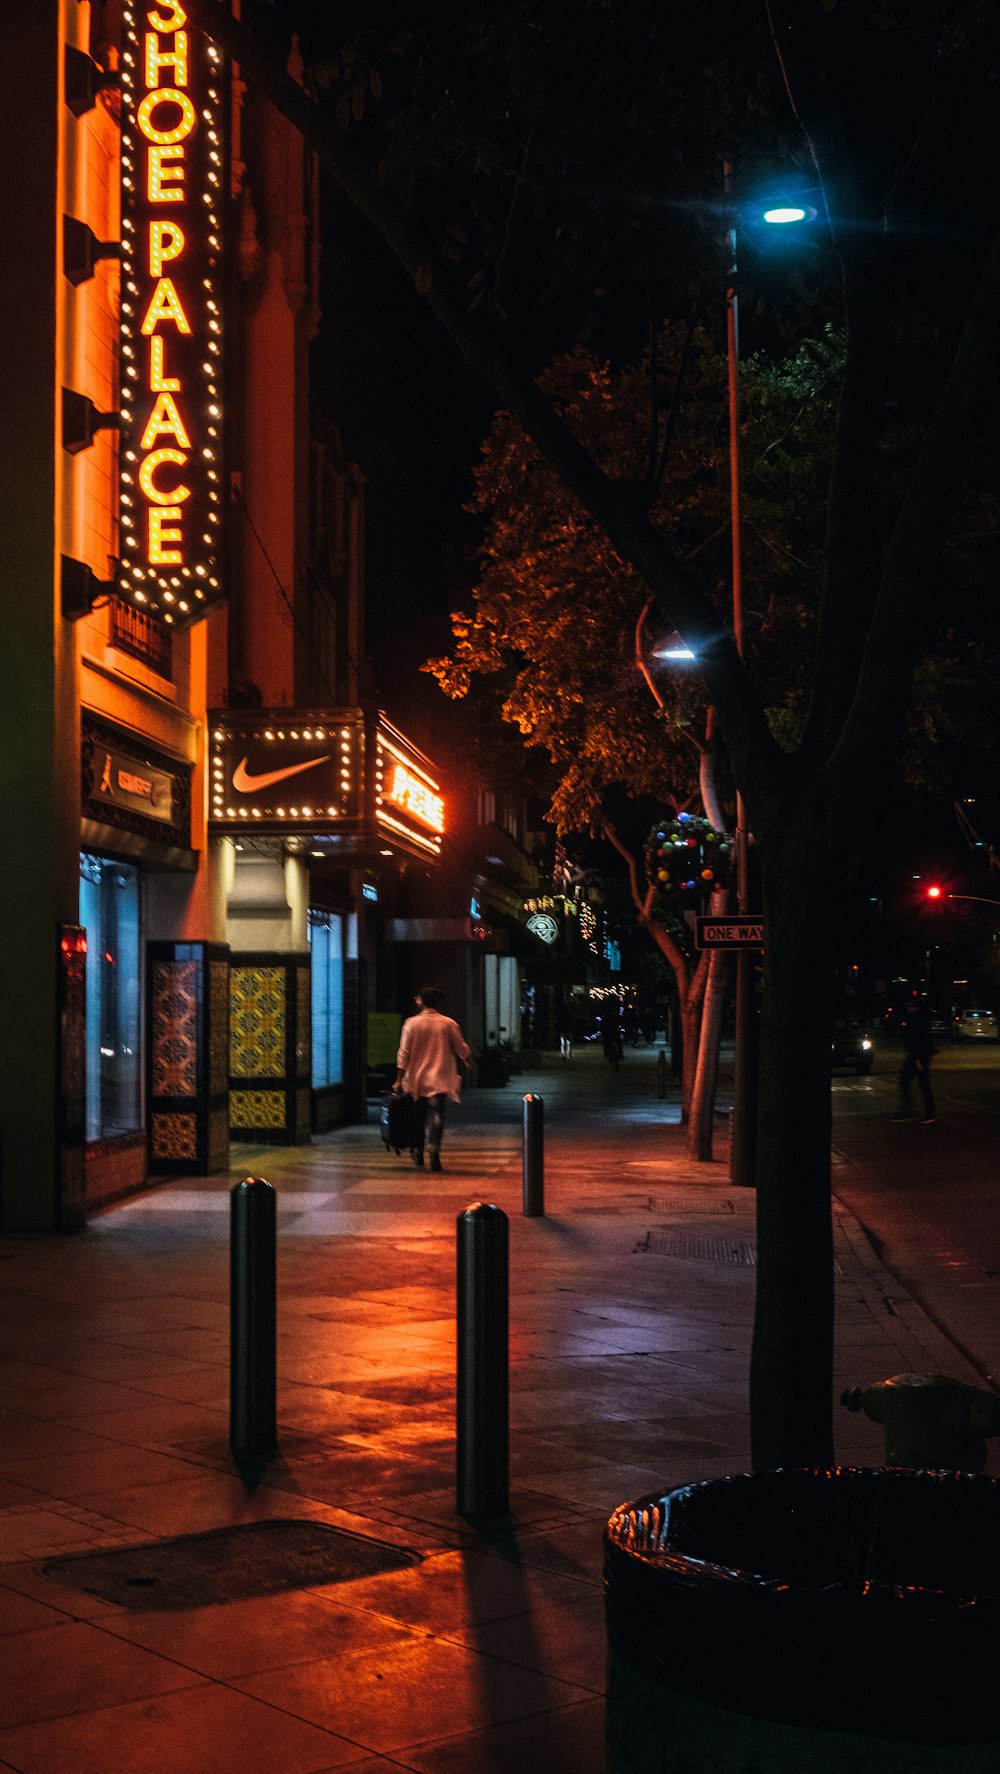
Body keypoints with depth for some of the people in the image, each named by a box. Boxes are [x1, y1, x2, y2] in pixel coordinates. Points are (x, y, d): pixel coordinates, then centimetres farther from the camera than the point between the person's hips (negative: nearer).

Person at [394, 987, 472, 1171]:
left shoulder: (412, 1023, -2)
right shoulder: (449, 1024, -1)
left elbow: (403, 1053, -3)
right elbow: (463, 1050, 3)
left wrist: (399, 1079, 1)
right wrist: (469, 1059, 26)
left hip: (416, 1080, 1)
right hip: (439, 1080, -1)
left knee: (418, 1116, 15)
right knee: (435, 1116, -6)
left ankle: (418, 1153, 23)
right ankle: (433, 1146, -29)